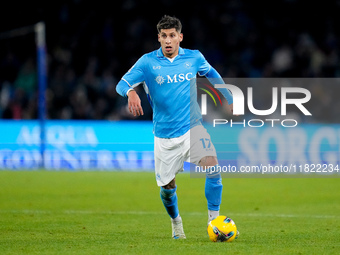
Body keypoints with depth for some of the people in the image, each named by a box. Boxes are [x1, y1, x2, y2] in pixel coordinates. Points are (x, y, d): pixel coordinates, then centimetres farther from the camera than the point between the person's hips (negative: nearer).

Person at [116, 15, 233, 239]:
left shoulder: (194, 58, 2)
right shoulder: (148, 62, -4)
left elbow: (212, 75, 22)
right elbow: (122, 84, -10)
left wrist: (230, 100, 27)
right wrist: (131, 92, -34)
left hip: (193, 127, 1)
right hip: (165, 135, -1)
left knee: (212, 167, -22)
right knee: (167, 186, 6)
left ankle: (214, 218, -11)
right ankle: (176, 221, 36)